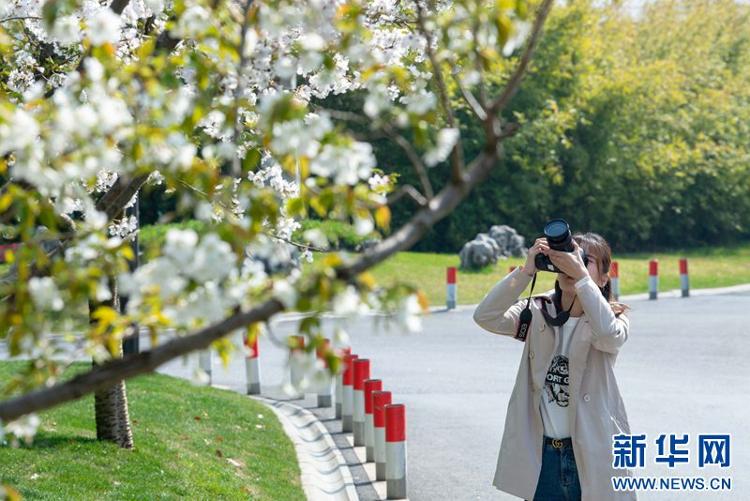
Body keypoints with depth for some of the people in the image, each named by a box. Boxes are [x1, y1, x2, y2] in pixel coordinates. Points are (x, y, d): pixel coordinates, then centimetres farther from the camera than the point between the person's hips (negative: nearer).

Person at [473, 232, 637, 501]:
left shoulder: (613, 318, -3)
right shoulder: (537, 312, 3)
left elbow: (609, 335, -28)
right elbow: (485, 317, -12)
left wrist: (580, 274, -28)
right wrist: (527, 270, -20)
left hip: (594, 456, -2)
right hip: (541, 456, 2)